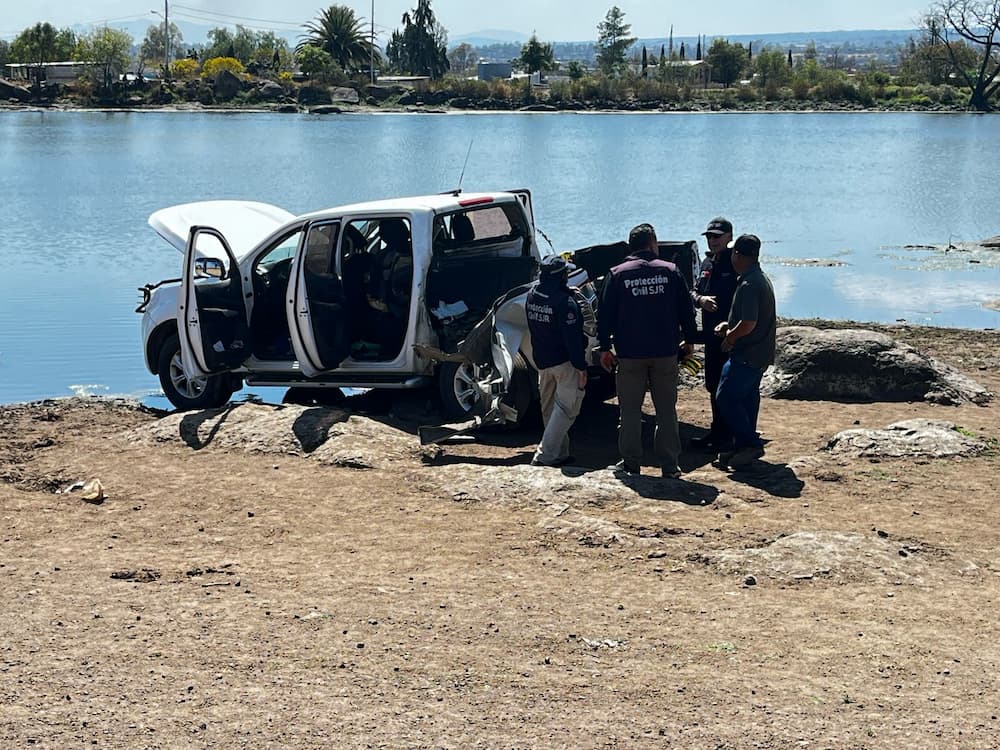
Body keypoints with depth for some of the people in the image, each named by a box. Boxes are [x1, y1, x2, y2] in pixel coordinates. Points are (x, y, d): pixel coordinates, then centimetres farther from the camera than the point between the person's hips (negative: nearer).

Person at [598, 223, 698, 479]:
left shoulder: (617, 274, -1)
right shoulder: (670, 271, 2)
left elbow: (605, 313, 0)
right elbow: (686, 309, 5)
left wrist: (605, 347, 7)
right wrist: (689, 339, 18)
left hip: (630, 354, -1)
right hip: (665, 352, 1)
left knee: (630, 410, 7)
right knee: (666, 410, 7)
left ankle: (631, 462, 9)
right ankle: (670, 465, 7)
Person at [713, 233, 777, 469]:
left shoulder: (748, 285, -21)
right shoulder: (762, 279, 13)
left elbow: (749, 323, -27)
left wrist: (730, 337, -10)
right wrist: (729, 325, 13)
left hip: (746, 356, -10)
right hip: (760, 354, 10)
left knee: (726, 398, -7)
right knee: (747, 399, 14)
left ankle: (751, 444, -6)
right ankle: (743, 448, 19)